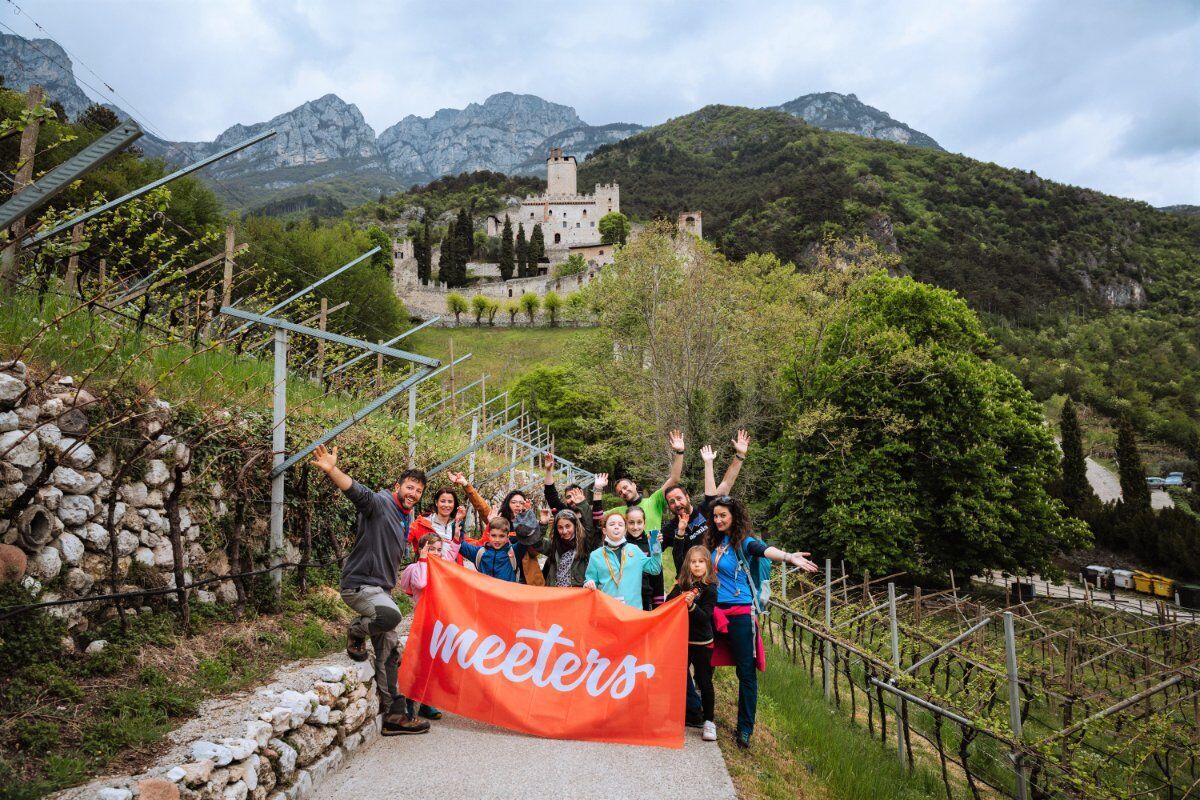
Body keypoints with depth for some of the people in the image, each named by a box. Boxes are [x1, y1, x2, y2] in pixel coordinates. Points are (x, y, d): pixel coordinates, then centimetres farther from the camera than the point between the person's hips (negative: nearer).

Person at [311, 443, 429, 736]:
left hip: (382, 589, 9)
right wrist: (332, 470, -48)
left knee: (390, 651, 9)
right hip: (359, 584, -9)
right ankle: (356, 632, -3)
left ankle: (394, 715, 18)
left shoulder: (407, 520, 16)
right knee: (391, 615, -36)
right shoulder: (379, 502, -11)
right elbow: (357, 491, -32)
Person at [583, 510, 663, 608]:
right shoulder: (596, 555, 5)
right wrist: (589, 584, -13)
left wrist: (656, 547, 1)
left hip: (634, 607, 1)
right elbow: (591, 579, 9)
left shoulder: (634, 550, 9)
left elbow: (654, 568, 10)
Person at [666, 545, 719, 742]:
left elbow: (705, 617, -16)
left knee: (704, 681, 2)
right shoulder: (682, 584, 4)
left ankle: (709, 721, 15)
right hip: (682, 640, 4)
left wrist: (691, 605, -31)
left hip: (701, 643, -4)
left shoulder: (709, 588, -9)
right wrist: (678, 593, -16)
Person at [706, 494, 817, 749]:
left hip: (739, 613, -5)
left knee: (746, 671, 1)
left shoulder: (743, 542, -10)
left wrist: (789, 557, -51)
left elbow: (764, 550, -33)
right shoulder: (714, 542, 7)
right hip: (716, 611, 6)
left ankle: (745, 729, 11)